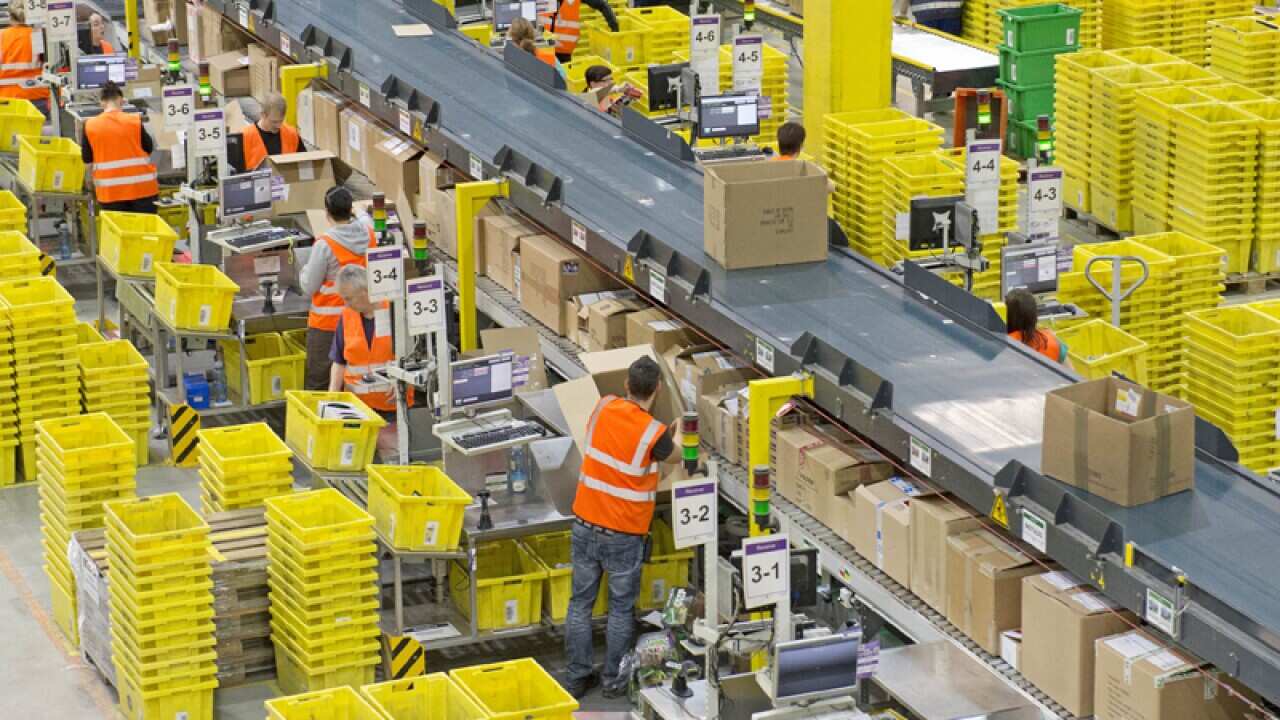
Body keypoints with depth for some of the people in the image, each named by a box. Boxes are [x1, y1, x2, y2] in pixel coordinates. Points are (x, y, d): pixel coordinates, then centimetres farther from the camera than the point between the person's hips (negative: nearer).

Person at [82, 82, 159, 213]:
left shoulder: (90, 126, -4)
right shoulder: (135, 121, -6)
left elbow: (87, 160, 2)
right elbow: (149, 149, 6)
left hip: (109, 191, 0)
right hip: (141, 187, 0)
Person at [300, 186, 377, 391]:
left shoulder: (324, 245, -21)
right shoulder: (369, 233, -6)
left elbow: (309, 287, -14)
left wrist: (305, 270, 8)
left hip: (328, 323, -5)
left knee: (318, 381, 4)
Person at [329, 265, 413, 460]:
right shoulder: (346, 316, 5)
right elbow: (338, 362, 10)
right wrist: (332, 393, -4)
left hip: (392, 403, -3)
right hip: (358, 404, 3)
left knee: (392, 456, -8)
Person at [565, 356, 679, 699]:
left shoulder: (604, 407, -6)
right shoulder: (654, 433, -18)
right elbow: (674, 458, 6)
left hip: (585, 526, 4)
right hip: (623, 535, -4)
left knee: (580, 603, 13)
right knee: (621, 608, 11)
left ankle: (578, 677, 18)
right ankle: (613, 680, 18)